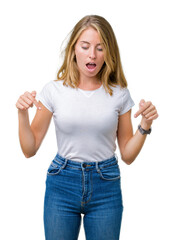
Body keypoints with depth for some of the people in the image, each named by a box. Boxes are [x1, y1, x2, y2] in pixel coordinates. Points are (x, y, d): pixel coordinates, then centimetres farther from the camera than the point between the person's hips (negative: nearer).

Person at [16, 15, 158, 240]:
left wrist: (145, 125, -12)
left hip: (106, 187, 1)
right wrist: (22, 113, -15)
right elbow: (29, 149, -1)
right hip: (61, 184, 0)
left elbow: (127, 155, 2)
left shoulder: (119, 94, -2)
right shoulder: (54, 90, -5)